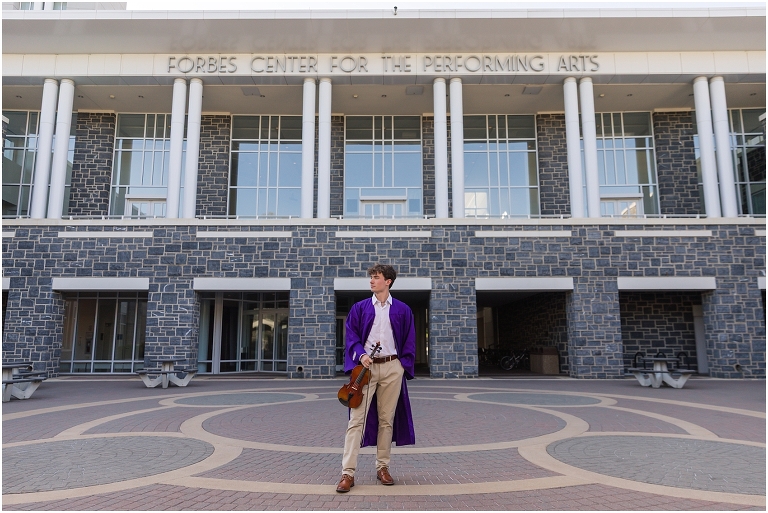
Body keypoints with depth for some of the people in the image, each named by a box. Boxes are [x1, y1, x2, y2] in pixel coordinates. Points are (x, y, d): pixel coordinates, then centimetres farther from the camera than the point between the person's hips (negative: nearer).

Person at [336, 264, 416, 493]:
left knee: (387, 419, 8)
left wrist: (404, 365, 0)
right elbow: (351, 336, 3)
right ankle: (348, 472, -3)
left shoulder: (402, 310, 7)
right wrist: (361, 354, -14)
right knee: (357, 419, -6)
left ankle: (382, 467, 21)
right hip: (366, 366, -1)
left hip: (392, 368, 1)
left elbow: (409, 342, 9)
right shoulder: (359, 308, 6)